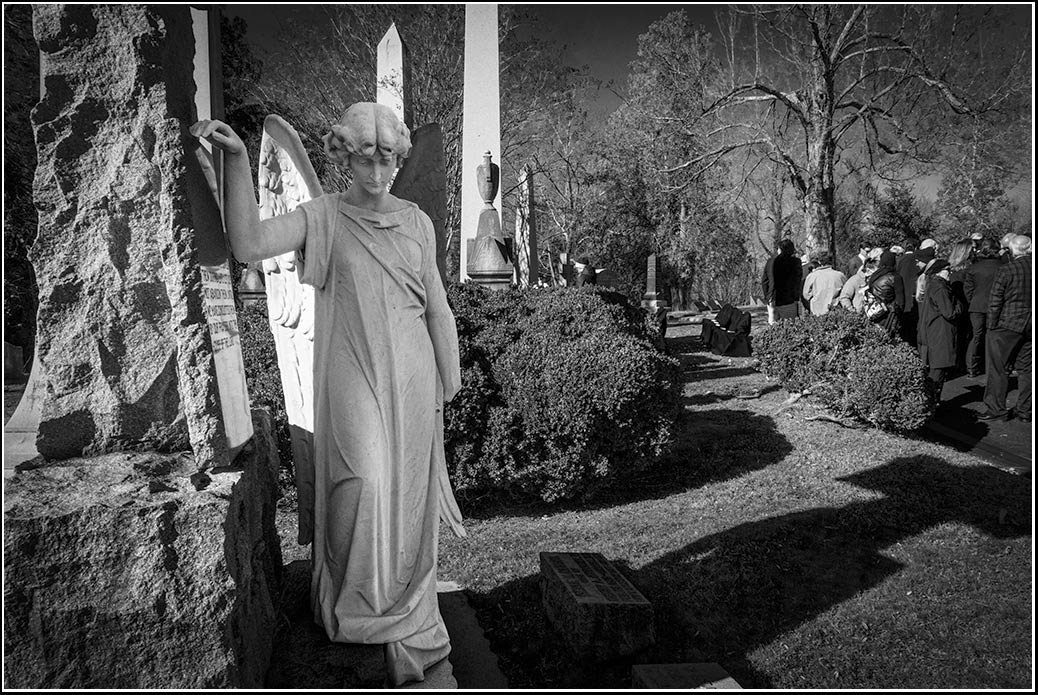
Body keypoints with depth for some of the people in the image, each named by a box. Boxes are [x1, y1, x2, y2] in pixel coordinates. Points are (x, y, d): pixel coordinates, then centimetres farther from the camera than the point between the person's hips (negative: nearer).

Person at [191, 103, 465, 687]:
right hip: (353, 376, -3)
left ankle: (408, 631, 27)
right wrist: (238, 159, -25)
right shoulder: (325, 217, -2)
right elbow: (249, 245, -18)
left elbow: (437, 307, 11)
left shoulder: (417, 222, 7)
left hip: (411, 376, 3)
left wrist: (448, 385, 11)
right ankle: (357, 607, 13)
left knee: (407, 496, 8)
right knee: (365, 486, -16)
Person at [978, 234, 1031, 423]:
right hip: (1030, 326, 5)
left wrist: (991, 326, -3)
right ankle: (1025, 410, 17)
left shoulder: (1007, 270, -11)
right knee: (1026, 368, 12)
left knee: (998, 368, 3)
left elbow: (995, 301, -11)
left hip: (1007, 325, -5)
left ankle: (996, 409, 4)